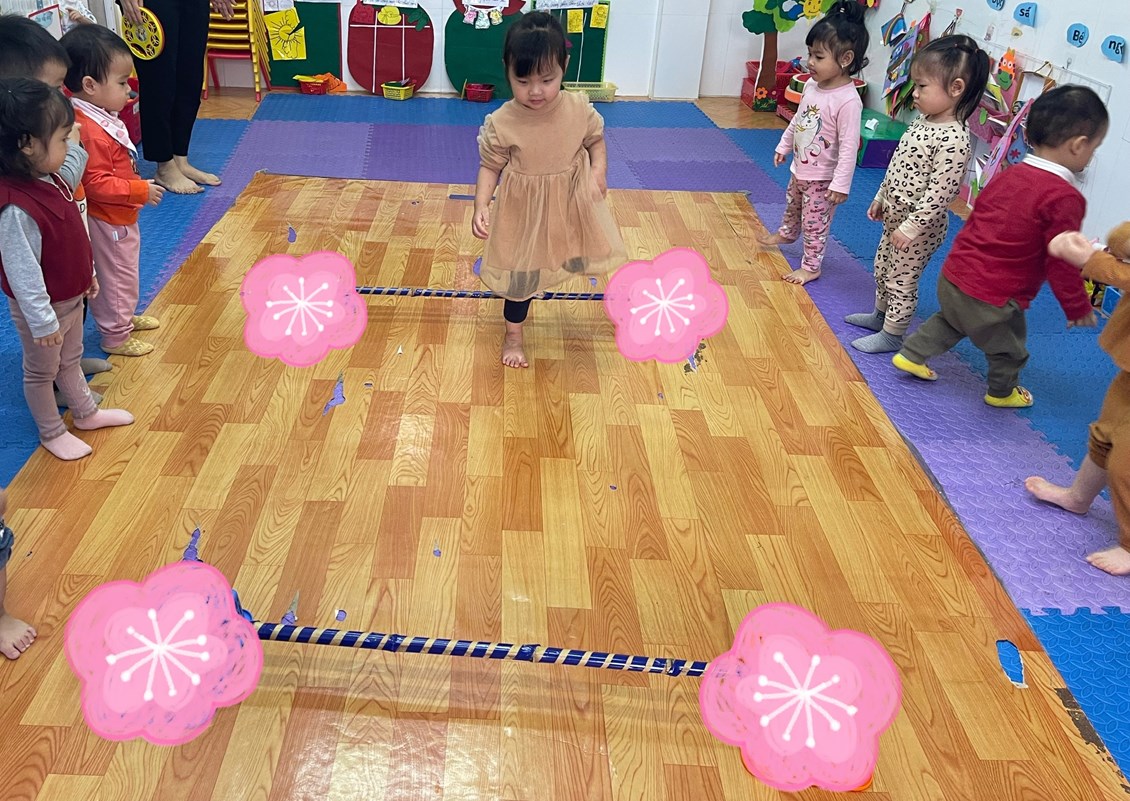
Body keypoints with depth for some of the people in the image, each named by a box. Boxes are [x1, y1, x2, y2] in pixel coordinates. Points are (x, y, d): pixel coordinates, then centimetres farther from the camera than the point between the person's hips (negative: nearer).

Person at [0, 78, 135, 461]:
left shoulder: (51, 179, -5)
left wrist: (88, 272, 20)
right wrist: (41, 321, -25)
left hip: (71, 296, 8)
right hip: (44, 307, -8)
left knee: (70, 360, 27)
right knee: (41, 372, 15)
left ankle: (86, 413, 46)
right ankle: (52, 433, 33)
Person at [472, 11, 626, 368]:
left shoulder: (579, 109, -14)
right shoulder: (501, 123, -21)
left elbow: (596, 140, 3)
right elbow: (489, 166, -11)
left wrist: (599, 170, -15)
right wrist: (481, 205, -24)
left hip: (571, 204, 2)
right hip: (524, 211, -2)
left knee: (580, 260, 21)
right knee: (521, 272, 14)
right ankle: (513, 335, 34)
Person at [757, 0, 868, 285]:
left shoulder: (847, 101, -29)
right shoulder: (811, 85, -4)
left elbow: (849, 146, -27)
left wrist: (841, 184, -27)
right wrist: (784, 146, 22)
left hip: (822, 178, -9)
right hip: (800, 168, 9)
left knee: (815, 223, 4)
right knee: (792, 206, 31)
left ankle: (811, 267, 19)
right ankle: (786, 234, 58)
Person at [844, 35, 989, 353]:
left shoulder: (954, 141, -27)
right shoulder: (924, 120, 2)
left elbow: (939, 193, -28)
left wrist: (910, 227, -25)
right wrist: (881, 198, 18)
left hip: (920, 227, -9)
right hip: (895, 216, 9)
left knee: (902, 281, 6)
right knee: (882, 268, 24)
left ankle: (892, 335, 22)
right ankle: (880, 315, 44)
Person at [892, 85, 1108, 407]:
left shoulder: (1008, 175, 2)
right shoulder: (1065, 198, -19)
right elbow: (1062, 264, -15)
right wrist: (1079, 308, -1)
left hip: (952, 276, 6)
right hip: (993, 300, -6)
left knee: (951, 320, 35)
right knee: (1009, 350, 22)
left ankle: (911, 355, 40)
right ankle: (1001, 393, 42)